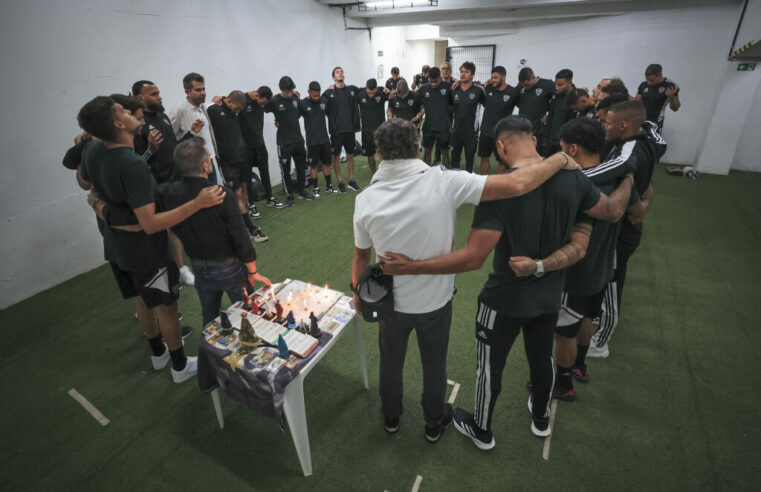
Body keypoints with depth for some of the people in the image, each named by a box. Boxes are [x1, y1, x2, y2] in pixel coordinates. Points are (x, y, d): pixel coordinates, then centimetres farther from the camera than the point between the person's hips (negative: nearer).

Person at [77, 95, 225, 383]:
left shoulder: (92, 150, -7)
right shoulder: (133, 165, -33)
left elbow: (85, 183, 15)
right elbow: (150, 224, -36)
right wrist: (198, 203, -40)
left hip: (116, 246, 8)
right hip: (146, 250, -8)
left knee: (144, 302, 24)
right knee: (166, 307, 10)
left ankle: (159, 353, 45)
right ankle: (180, 366, 28)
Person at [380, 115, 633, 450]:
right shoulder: (572, 179, -13)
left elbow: (473, 258, -32)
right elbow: (613, 211, 4)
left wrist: (411, 267, -29)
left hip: (504, 301, -5)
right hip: (549, 296, 6)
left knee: (490, 367, 18)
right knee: (541, 358, 29)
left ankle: (481, 431, 43)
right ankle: (541, 419, 56)